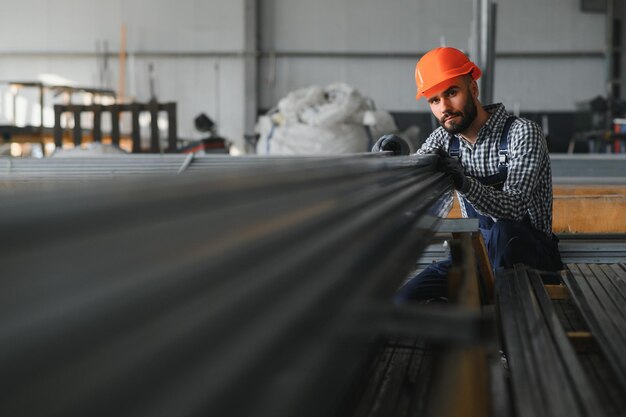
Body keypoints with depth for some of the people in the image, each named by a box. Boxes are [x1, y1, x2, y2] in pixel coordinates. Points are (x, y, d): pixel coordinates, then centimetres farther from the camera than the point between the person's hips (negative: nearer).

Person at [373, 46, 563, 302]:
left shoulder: (521, 133, -14)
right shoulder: (444, 140, 4)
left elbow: (514, 207, -26)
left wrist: (464, 183, -44)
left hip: (531, 251, -4)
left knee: (502, 232, -38)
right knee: (404, 301, -15)